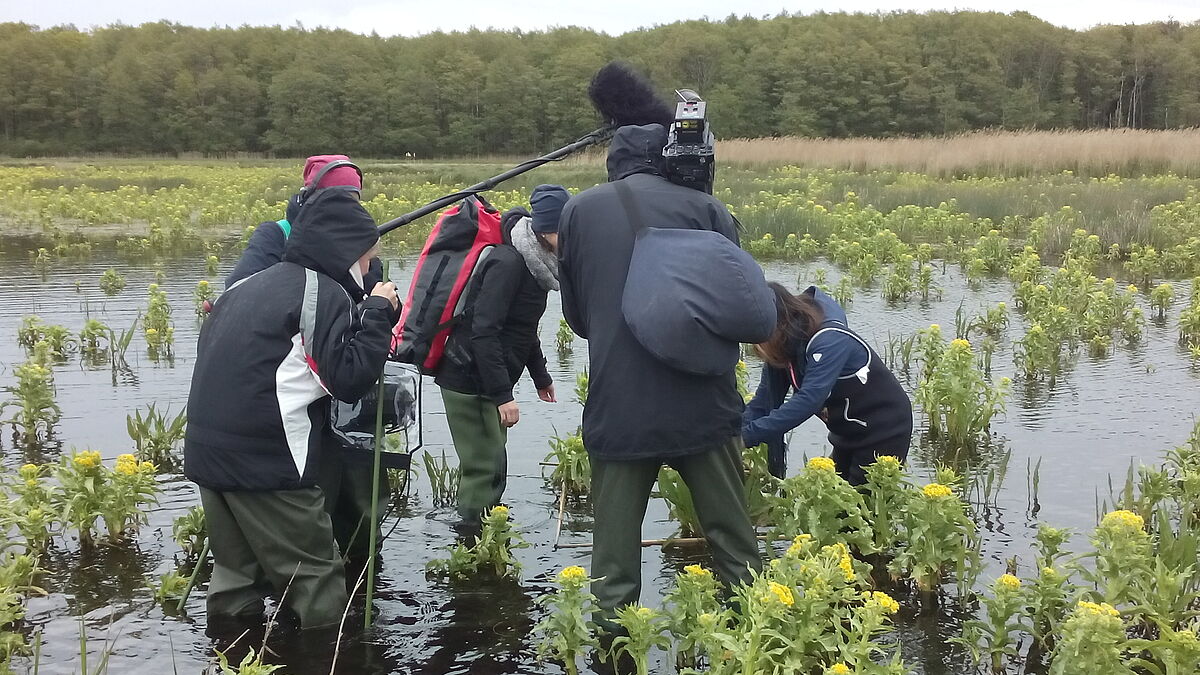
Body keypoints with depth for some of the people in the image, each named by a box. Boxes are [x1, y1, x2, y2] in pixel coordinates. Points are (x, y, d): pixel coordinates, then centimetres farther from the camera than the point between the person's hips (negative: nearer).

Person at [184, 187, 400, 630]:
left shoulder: (253, 285, 17)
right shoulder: (324, 294, -10)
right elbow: (350, 379, -15)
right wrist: (378, 312, -7)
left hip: (208, 449, 9)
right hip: (265, 459, -9)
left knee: (237, 569, 19)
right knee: (315, 574, 2)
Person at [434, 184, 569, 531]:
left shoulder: (533, 263, 8)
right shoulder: (509, 262, -21)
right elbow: (483, 330, -25)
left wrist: (541, 377, 27)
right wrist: (503, 395, -26)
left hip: (488, 383, 10)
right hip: (469, 381, -10)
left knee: (492, 468, 14)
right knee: (484, 467, -7)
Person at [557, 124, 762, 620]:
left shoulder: (578, 211, 4)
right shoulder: (706, 209, -2)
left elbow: (574, 313, 10)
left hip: (616, 408, 1)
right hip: (702, 405, 0)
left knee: (615, 550, 11)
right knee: (732, 540, 16)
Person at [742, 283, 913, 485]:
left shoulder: (829, 341, -32)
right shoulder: (784, 350, -7)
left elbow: (809, 400, -41)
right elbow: (764, 400, -6)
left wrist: (747, 436, -44)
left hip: (885, 430, -8)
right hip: (847, 434, 8)